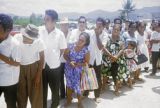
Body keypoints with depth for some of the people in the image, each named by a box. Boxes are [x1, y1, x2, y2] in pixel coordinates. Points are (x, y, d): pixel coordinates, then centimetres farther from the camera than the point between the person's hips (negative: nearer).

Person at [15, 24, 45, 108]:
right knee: (21, 93, 16)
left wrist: (38, 75, -7)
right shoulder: (17, 38, -22)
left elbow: (42, 59, -8)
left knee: (35, 94, 8)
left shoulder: (39, 42, -21)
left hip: (34, 68, -1)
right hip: (19, 68, 2)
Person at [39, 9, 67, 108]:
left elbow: (62, 49, 3)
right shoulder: (39, 30, -5)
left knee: (55, 88, 15)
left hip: (54, 66, -1)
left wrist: (55, 58, 3)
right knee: (42, 88, 15)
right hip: (41, 65, 1)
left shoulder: (60, 34, -7)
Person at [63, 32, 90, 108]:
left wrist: (77, 64, -22)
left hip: (78, 70, -2)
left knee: (77, 86, 1)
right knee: (69, 84, 16)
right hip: (68, 68, 3)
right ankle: (69, 100, 39)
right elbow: (65, 55, 0)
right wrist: (70, 62, -17)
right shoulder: (71, 46, -12)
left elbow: (86, 63, -8)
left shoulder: (86, 51, -16)